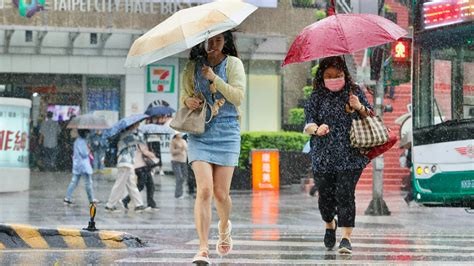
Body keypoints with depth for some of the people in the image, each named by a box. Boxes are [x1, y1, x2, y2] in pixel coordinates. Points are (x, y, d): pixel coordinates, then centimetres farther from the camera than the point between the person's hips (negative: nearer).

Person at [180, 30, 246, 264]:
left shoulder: (233, 64, 3)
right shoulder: (193, 66, 9)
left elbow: (238, 96, -7)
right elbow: (185, 92, 17)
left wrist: (214, 78, -17)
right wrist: (187, 100, -6)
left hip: (226, 132, -1)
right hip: (199, 133, 1)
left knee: (221, 192, 1)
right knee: (204, 190, -14)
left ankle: (224, 227, 36)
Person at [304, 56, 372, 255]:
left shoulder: (354, 91, 6)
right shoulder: (317, 97, 7)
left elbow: (370, 118, 9)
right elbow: (308, 124, 4)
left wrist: (360, 108, -12)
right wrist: (317, 130, -18)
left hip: (350, 156, -2)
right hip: (323, 156, 2)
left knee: (345, 194, -10)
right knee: (325, 195, 6)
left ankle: (346, 237, -7)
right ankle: (330, 225, 36)